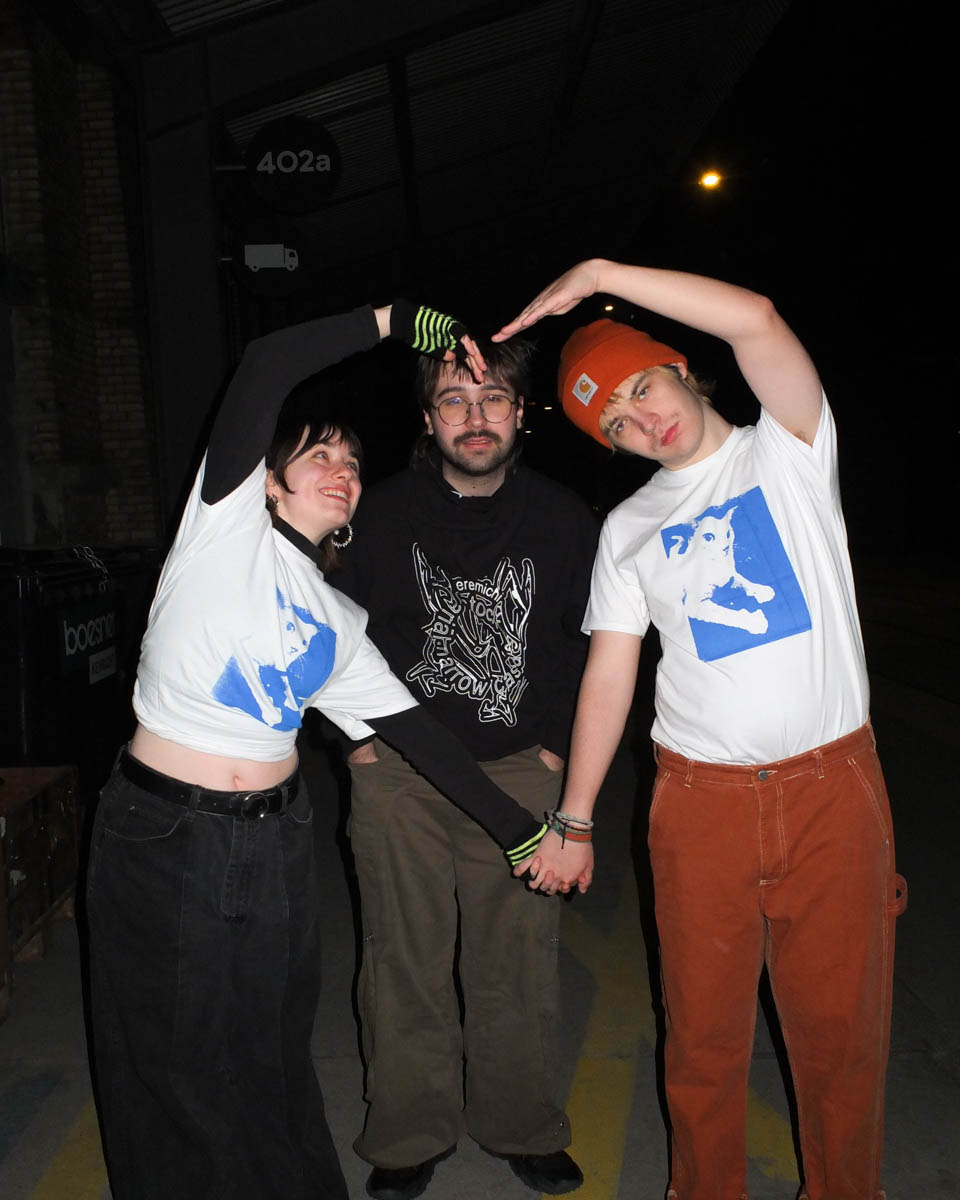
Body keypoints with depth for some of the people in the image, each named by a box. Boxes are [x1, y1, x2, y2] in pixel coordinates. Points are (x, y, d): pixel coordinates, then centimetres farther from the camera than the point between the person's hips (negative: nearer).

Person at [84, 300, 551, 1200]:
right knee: (179, 1066, 9)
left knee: (274, 1050, 19)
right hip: (165, 833, -5)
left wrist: (521, 830, 7)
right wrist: (403, 320, -14)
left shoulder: (338, 624, 10)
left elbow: (415, 730, 9)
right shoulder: (228, 523, -6)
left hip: (275, 840, 5)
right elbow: (265, 368, -19)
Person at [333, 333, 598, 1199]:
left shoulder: (563, 520, -1)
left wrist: (557, 741, 4)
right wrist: (357, 736, 3)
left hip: (518, 771, 0)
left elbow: (593, 641, 9)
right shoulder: (381, 515, -3)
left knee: (517, 963, 9)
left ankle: (523, 1128, 32)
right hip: (398, 772, 0)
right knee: (405, 962, 10)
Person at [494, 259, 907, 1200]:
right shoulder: (627, 529, 8)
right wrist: (571, 821, 5)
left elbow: (756, 320, -18)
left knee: (841, 1025, 10)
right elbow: (608, 678, 7)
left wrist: (597, 274, -15)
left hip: (833, 782, -2)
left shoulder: (786, 450, 1)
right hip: (701, 797, 2)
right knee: (703, 1027, 11)